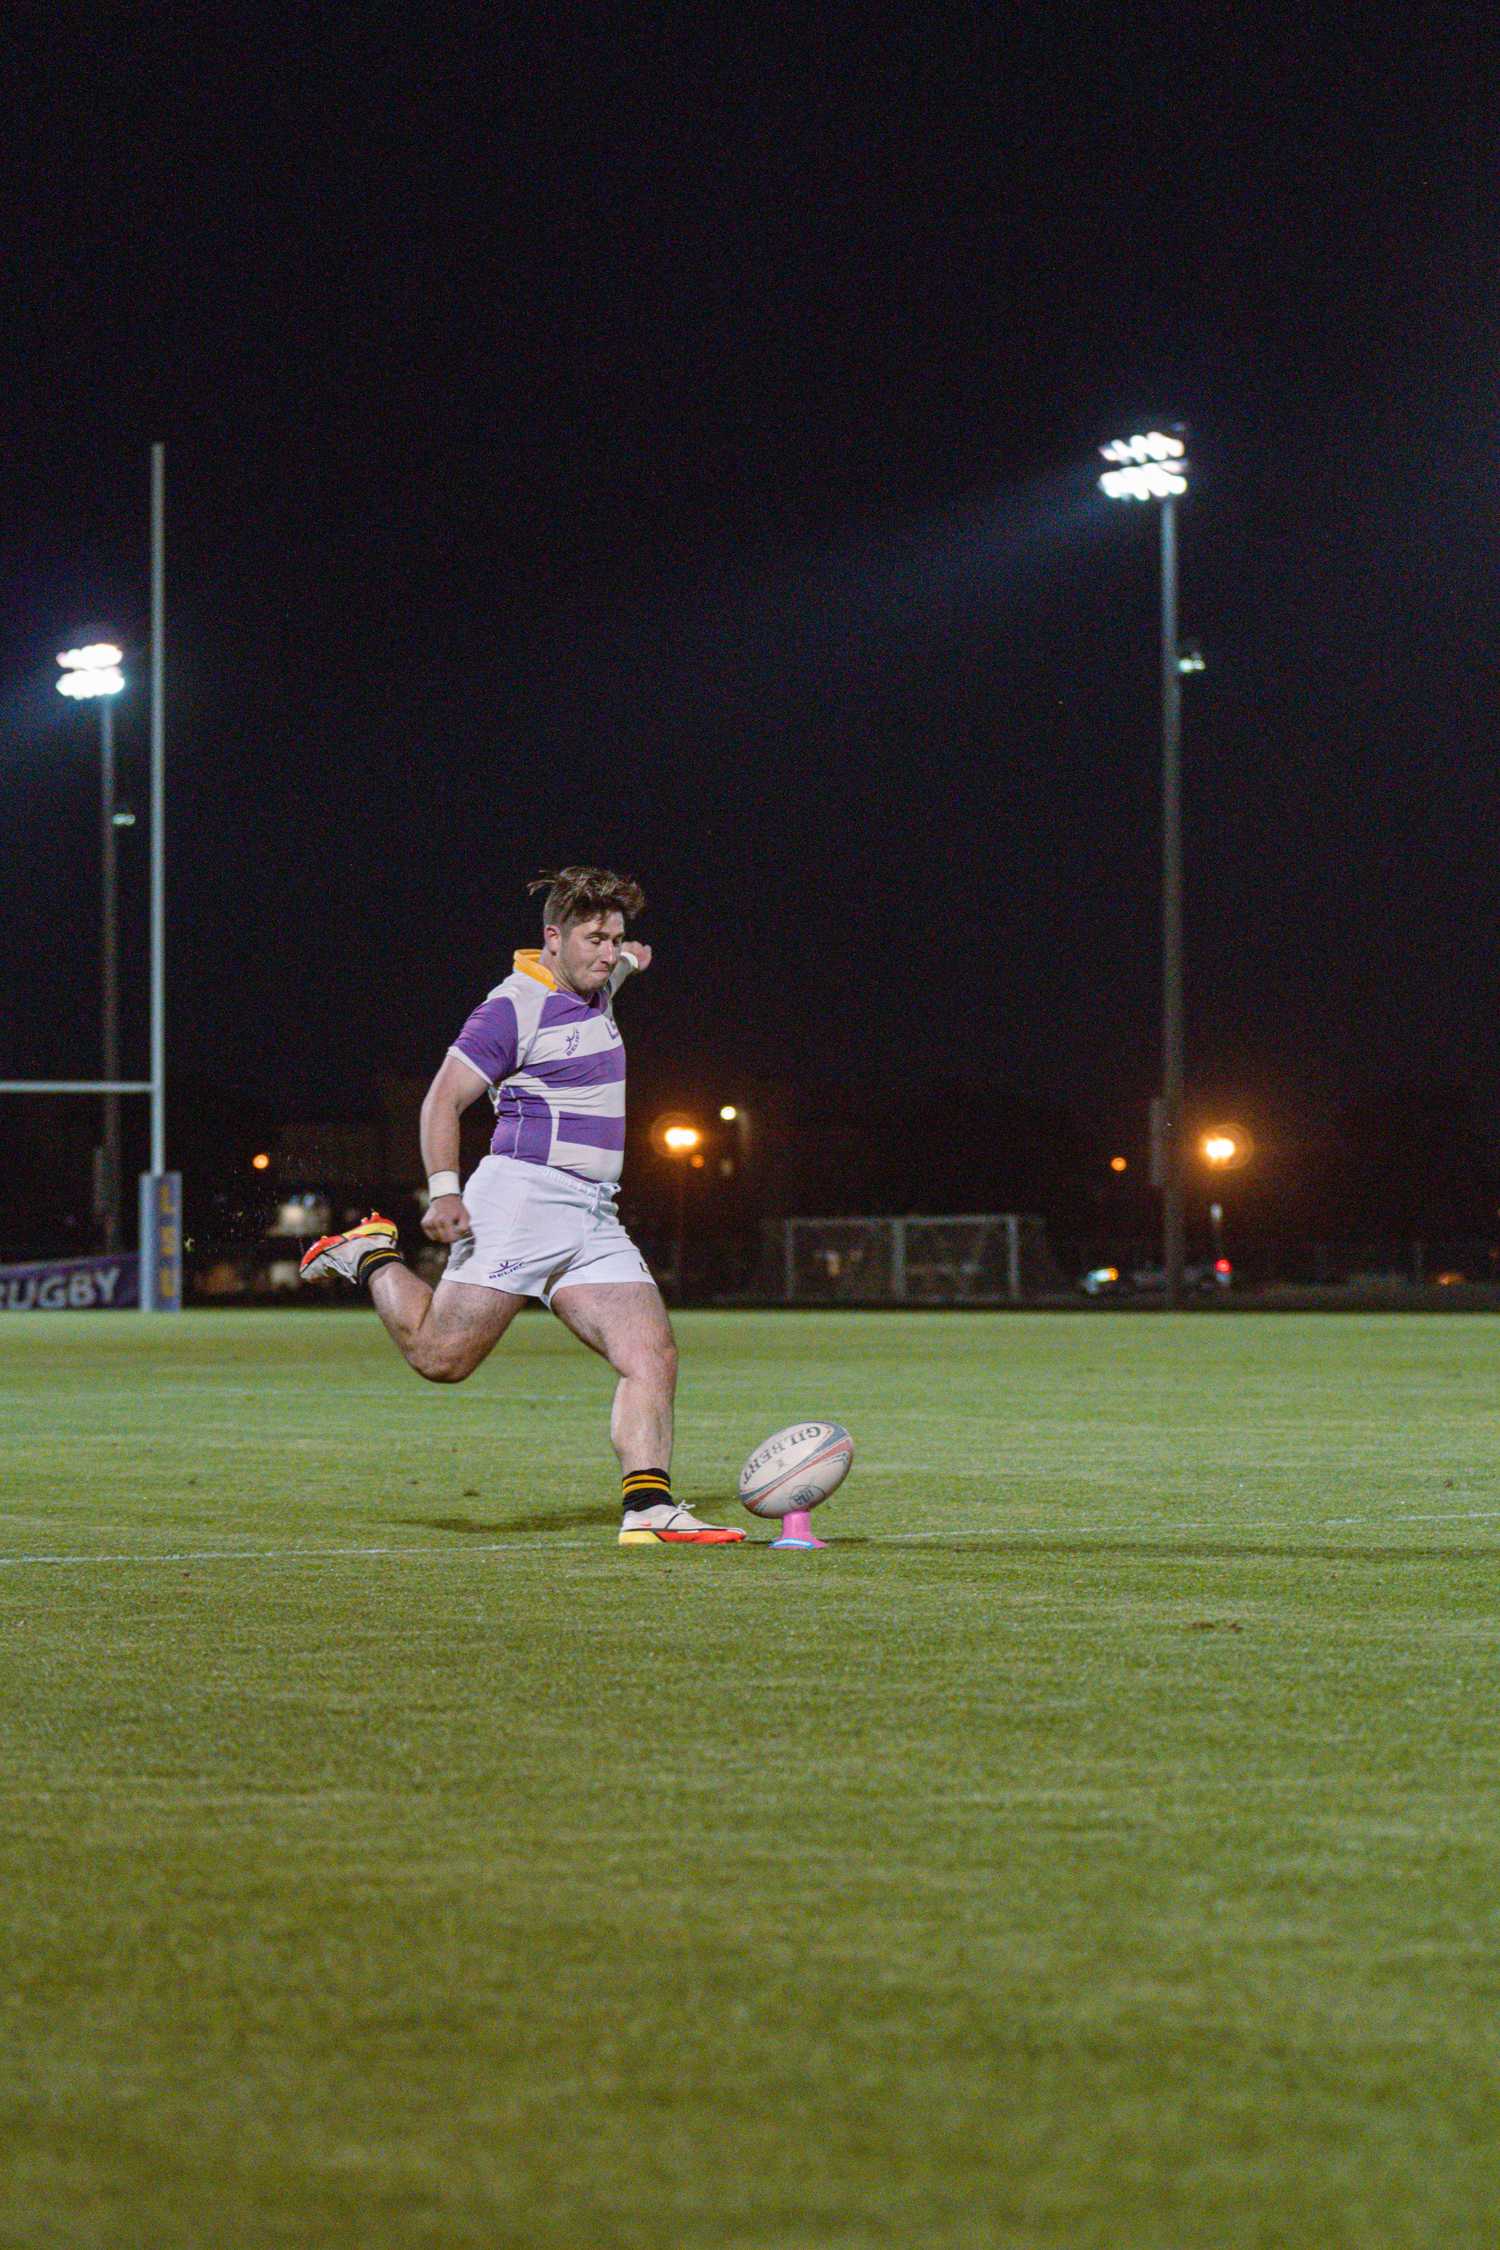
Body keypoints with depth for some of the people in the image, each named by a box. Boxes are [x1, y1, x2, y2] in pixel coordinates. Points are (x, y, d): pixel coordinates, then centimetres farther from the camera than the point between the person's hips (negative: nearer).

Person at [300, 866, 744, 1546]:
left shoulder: (593, 990, 17)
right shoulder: (516, 1005, -8)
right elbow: (443, 1099, -12)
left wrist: (625, 960, 43)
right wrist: (443, 1189, -21)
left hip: (594, 1219, 8)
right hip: (523, 1197, -8)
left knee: (652, 1357, -8)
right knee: (440, 1356, -6)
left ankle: (648, 1510, -13)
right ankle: (371, 1256, 19)